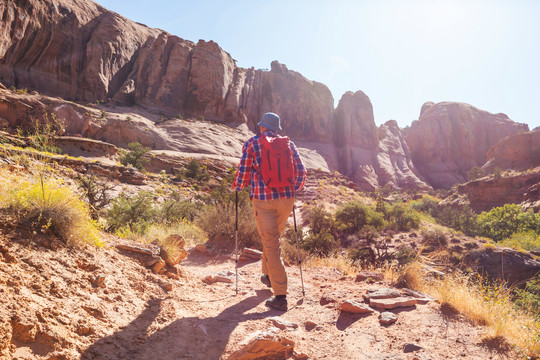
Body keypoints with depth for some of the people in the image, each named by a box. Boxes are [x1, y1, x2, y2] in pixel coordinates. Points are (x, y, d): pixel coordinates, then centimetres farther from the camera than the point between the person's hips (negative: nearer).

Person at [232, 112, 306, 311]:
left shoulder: (252, 143, 2)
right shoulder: (288, 144, 11)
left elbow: (243, 173, -1)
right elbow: (301, 172, 8)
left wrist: (237, 187, 19)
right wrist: (294, 189, 26)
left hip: (263, 199, -4)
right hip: (286, 199, 4)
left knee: (271, 244, -2)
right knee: (272, 237, 25)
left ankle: (280, 296, -2)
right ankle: (268, 275, 41)